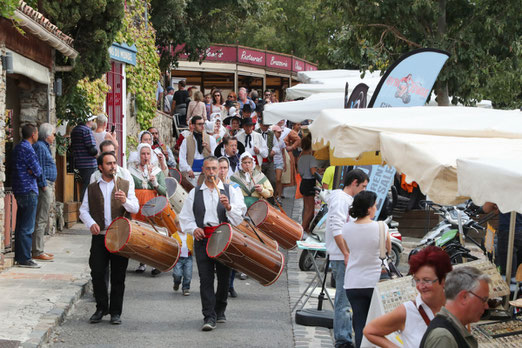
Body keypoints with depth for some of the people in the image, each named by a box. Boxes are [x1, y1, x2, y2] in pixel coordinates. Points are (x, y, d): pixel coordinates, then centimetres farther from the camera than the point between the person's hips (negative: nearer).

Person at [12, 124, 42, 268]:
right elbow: (37, 171, -14)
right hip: (28, 190, -10)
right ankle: (24, 259, -6)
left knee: (20, 225, 14)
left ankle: (19, 256, 20)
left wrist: (32, 170, -3)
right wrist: (36, 170, 5)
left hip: (19, 190, 10)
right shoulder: (27, 149, -15)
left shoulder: (17, 147, 15)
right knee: (27, 227, -7)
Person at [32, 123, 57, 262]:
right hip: (44, 185, -11)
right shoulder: (40, 147, -12)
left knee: (43, 220, 13)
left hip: (47, 186, 11)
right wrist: (44, 185, -19)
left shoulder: (45, 147, 21)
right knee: (41, 220, -10)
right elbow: (39, 168, -18)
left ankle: (39, 250, 18)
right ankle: (37, 252, -10)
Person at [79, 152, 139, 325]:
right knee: (97, 273, -3)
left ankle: (115, 312, 10)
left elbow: (135, 208, -1)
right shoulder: (92, 188, 12)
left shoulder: (125, 185, 9)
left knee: (118, 276, 1)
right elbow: (83, 210, 8)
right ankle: (101, 308, 13)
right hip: (100, 237, 1)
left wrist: (125, 201, -23)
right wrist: (91, 223, -12)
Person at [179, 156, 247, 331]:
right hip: (203, 238, 0)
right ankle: (209, 317, -9)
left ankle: (220, 310, 27)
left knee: (224, 276, 7)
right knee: (205, 278, -8)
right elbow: (185, 217, 13)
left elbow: (240, 215, -1)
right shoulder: (195, 193, 13)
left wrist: (229, 207, -20)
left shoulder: (230, 191, 9)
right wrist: (193, 228, -5)